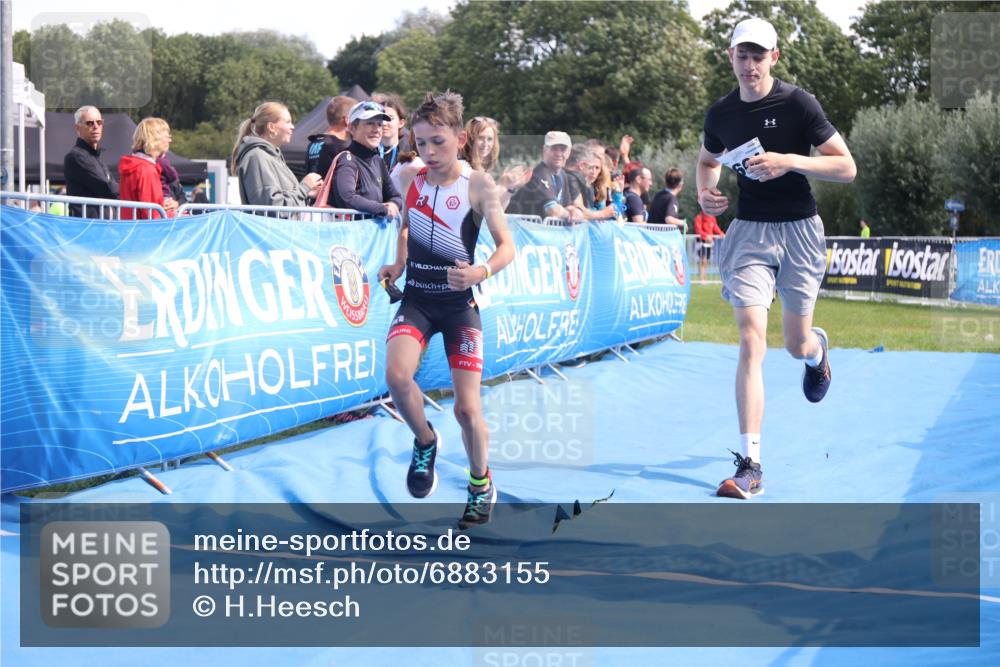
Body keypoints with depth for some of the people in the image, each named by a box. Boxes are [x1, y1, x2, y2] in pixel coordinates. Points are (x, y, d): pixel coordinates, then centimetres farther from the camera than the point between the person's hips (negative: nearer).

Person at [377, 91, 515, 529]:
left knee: (467, 407, -2)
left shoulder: (478, 185, -10)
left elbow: (506, 245, -12)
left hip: (459, 303, -2)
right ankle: (425, 441, 4)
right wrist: (398, 264, 4)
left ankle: (481, 483, 25)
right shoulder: (409, 180, 0)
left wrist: (482, 272, -31)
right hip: (416, 299, 2)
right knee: (396, 375, -26)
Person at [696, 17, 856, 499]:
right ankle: (749, 465, -16)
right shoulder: (720, 114, 3)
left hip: (798, 230, -1)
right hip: (748, 230, 1)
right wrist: (705, 192, 2)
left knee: (796, 345, 10)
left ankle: (817, 348, 53)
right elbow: (707, 159, 25)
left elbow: (847, 168, -8)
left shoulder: (798, 104, -8)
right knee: (752, 341, -14)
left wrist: (789, 161, -22)